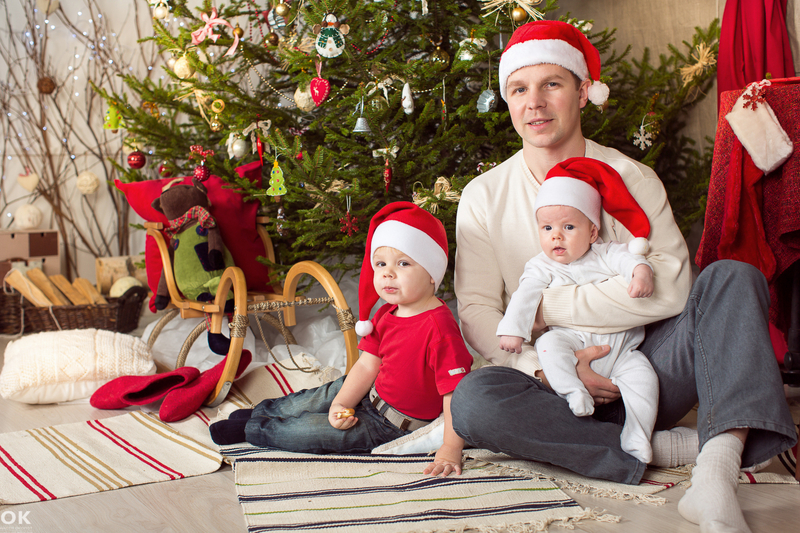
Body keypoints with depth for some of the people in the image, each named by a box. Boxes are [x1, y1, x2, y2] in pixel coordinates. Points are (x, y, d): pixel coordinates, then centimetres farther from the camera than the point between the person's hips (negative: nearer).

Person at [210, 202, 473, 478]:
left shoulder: (439, 328, -33)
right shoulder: (386, 314, -4)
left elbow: (456, 393, -33)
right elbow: (368, 365, -1)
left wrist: (451, 450, -35)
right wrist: (340, 404, -15)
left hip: (391, 424, -7)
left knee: (311, 431, -4)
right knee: (322, 398, 17)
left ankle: (250, 430, 18)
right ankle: (260, 411, 41)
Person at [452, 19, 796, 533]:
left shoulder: (632, 178, 3)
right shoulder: (484, 197, 4)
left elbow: (669, 287, -12)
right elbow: (476, 311, -3)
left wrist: (545, 304, -13)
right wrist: (548, 369, -20)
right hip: (555, 390, 0)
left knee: (733, 277, -22)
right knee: (472, 399, -32)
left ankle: (716, 475, -40)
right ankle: (663, 446, -23)